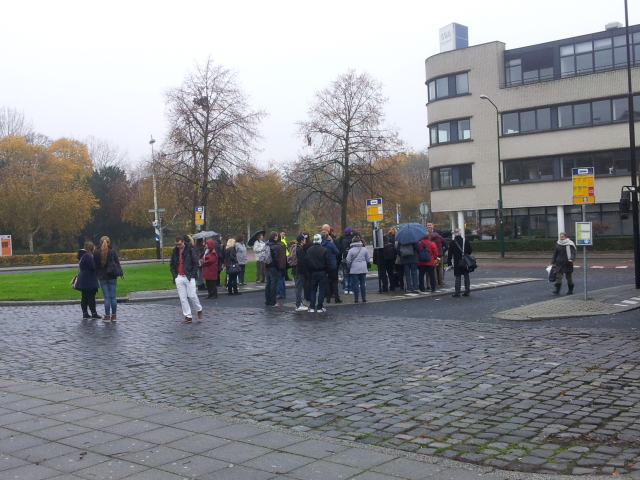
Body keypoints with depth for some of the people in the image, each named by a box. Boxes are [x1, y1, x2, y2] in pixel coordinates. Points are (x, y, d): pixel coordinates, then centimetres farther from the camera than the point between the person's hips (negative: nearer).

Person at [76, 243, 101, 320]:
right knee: (91, 297, -7)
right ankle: (94, 313, -5)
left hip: (83, 281, 10)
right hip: (89, 281, -10)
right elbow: (93, 267, -22)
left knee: (85, 298, 10)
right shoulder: (88, 257, -17)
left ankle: (85, 313, 13)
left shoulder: (83, 256, 16)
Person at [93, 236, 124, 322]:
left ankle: (107, 316, 1)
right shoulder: (113, 252, -3)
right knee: (113, 296, 6)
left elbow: (95, 266, 2)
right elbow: (118, 263, 1)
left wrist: (96, 275, 11)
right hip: (112, 277, 0)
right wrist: (121, 274, 9)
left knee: (107, 297, 2)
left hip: (102, 278, 0)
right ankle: (114, 315, 9)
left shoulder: (96, 253, -2)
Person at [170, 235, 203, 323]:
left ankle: (199, 310, 20)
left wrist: (192, 274, -11)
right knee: (183, 298, 3)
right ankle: (187, 316, 8)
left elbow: (196, 263, -5)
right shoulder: (175, 252, 9)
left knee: (192, 296, -5)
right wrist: (174, 275, 7)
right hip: (179, 277, 4)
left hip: (189, 277, -4)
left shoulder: (191, 250, -5)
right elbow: (171, 264, 19)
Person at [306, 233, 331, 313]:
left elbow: (307, 262, 3)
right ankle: (319, 308, 3)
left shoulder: (309, 250, -1)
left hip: (313, 273, 3)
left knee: (313, 290, 11)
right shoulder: (324, 250, -11)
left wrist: (309, 271, 11)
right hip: (322, 273, -3)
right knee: (321, 290, 3)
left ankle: (312, 307, 8)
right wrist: (327, 271, 4)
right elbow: (328, 262, -8)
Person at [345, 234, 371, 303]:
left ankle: (356, 299, 5)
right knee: (363, 283, 8)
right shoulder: (364, 249, -1)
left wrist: (349, 265, 14)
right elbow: (368, 259, 7)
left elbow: (348, 261, -7)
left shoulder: (351, 250, -10)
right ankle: (364, 299, 11)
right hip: (363, 269, 3)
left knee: (355, 284, 2)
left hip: (354, 270, -3)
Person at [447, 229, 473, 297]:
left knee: (458, 276, 2)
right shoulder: (466, 241, -1)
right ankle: (467, 291, 10)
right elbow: (470, 250, 0)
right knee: (466, 276, 10)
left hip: (457, 262, -2)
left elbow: (450, 253, -5)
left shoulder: (452, 243, -5)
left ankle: (457, 292, -2)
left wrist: (449, 262, 0)